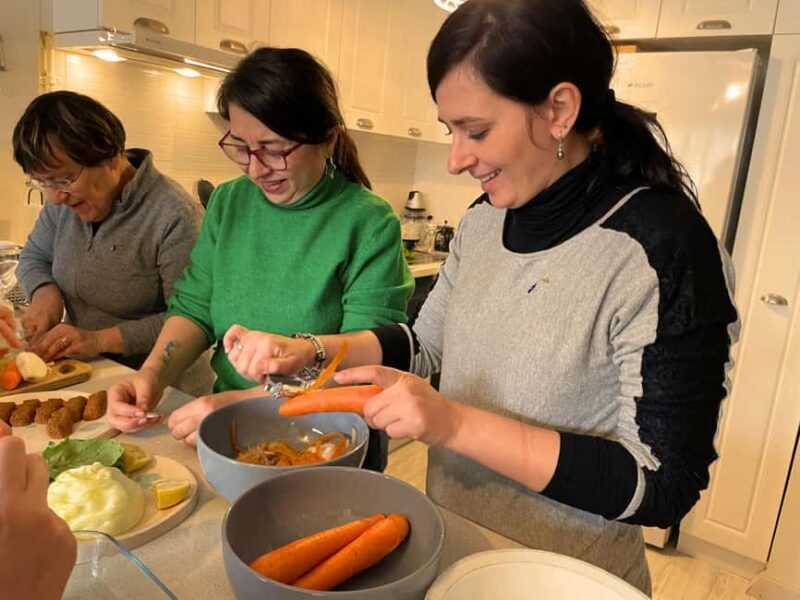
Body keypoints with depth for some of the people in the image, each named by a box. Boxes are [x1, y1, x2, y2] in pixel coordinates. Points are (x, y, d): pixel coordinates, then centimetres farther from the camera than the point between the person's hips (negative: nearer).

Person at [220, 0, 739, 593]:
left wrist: (456, 423, -29)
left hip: (562, 577, -5)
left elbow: (660, 484, -23)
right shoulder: (483, 219, -5)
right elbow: (426, 343, 6)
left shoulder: (663, 250, -25)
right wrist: (307, 351, -9)